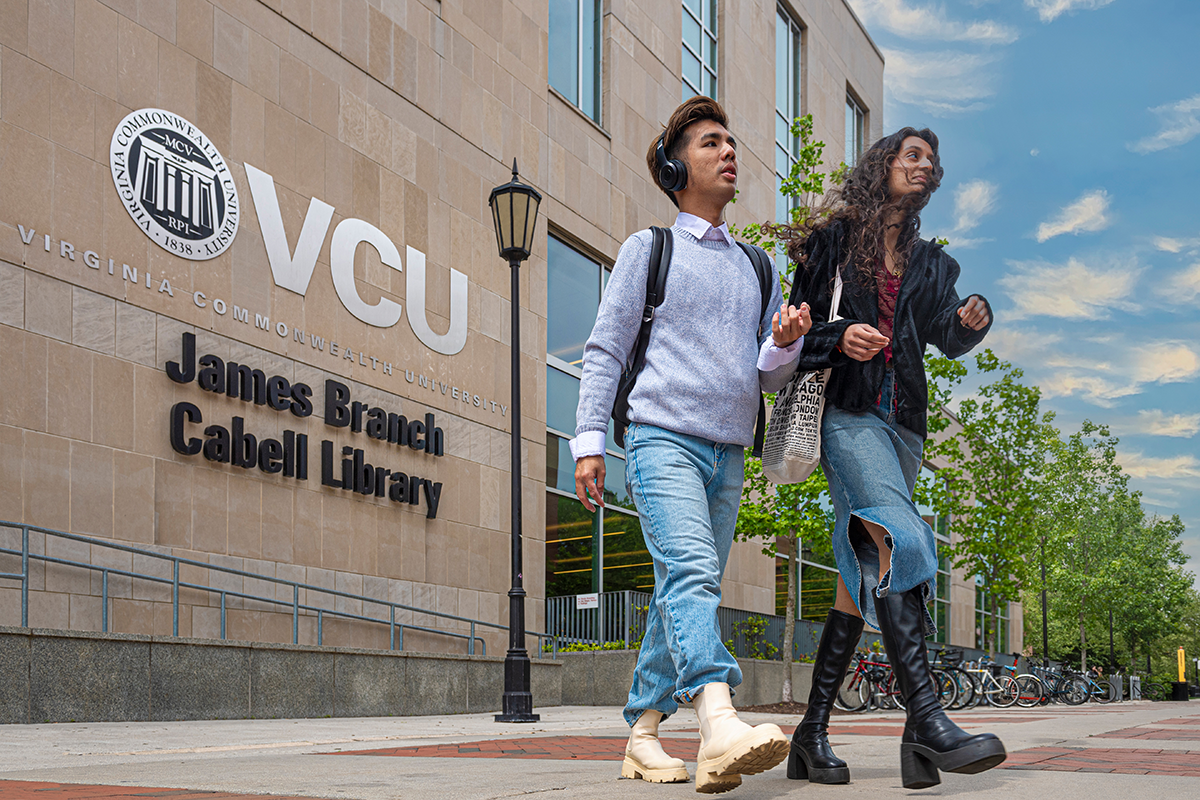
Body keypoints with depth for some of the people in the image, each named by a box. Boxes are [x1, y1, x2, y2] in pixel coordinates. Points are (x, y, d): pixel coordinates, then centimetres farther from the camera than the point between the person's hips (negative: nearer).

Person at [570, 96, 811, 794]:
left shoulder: (756, 268, 22)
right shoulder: (649, 247, 9)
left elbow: (767, 379, 20)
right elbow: (606, 349, 5)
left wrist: (785, 344, -3)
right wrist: (589, 439, -5)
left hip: (729, 452, 6)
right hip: (662, 434, -5)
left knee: (686, 595, 5)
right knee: (691, 571, -24)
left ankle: (643, 732, 14)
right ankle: (720, 724, -40)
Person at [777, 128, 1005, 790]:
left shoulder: (929, 262, 22)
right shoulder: (836, 239, 8)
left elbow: (948, 338, 7)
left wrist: (972, 321, -14)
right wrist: (839, 336, -17)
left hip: (903, 421, 6)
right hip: (849, 412, -6)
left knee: (864, 572, 2)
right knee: (896, 536, -26)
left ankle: (813, 732, 7)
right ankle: (925, 719, -34)